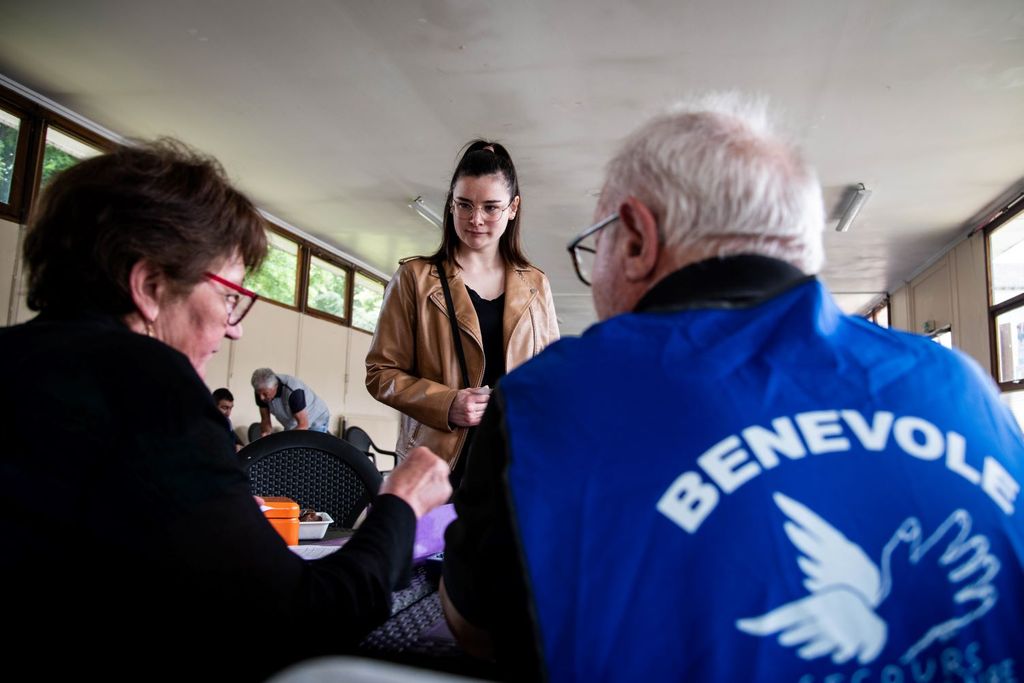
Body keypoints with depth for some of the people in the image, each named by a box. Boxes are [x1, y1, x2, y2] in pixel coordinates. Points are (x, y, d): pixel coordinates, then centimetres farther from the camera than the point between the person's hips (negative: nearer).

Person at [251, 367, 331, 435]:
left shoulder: (293, 391, -36)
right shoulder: (262, 392, -18)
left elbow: (303, 425, -35)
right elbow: (265, 420, -11)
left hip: (316, 421, -6)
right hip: (292, 425, 6)